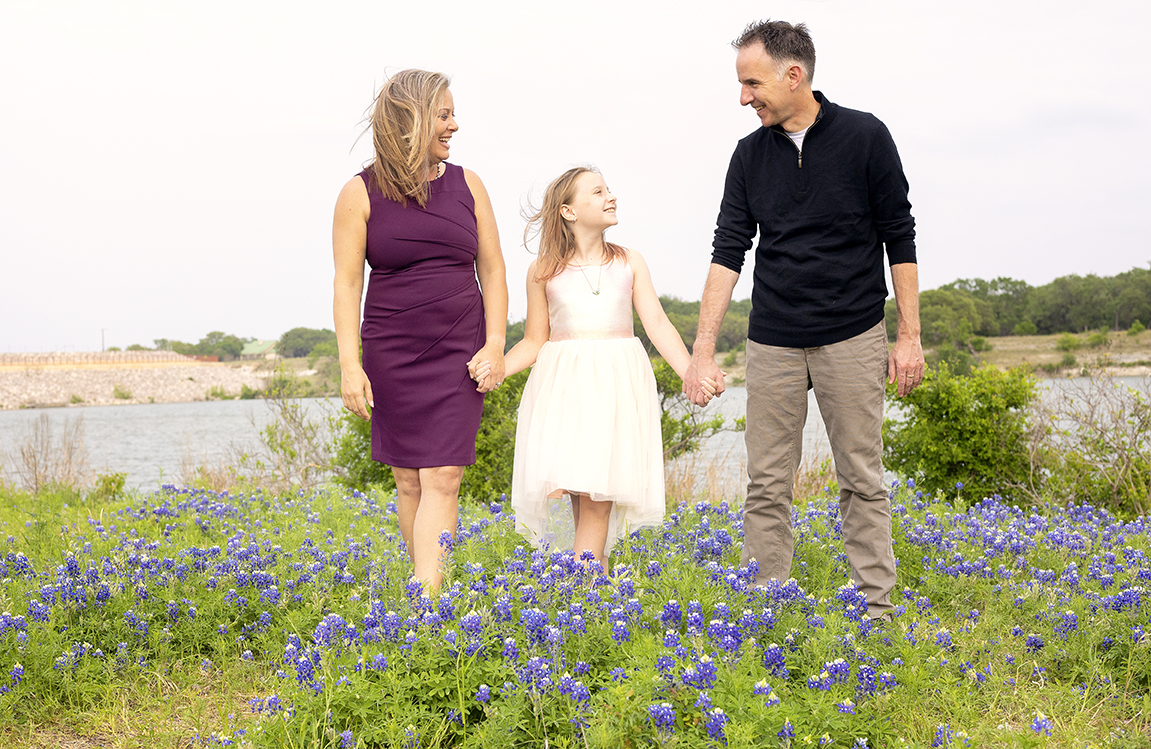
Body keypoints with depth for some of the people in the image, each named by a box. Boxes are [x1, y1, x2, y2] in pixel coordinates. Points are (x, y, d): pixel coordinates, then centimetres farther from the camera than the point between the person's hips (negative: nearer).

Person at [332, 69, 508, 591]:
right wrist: (350, 365, -12)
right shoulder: (360, 193, -1)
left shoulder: (466, 185, 6)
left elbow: (492, 271, 7)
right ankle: (428, 583, 18)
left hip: (460, 352, 1)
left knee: (442, 477, -10)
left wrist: (495, 346, -4)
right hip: (392, 356, 0)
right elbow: (347, 282, -4)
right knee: (409, 482, 6)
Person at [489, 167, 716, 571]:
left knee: (598, 497, -9)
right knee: (579, 494, -9)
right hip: (564, 385, 0)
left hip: (618, 385, 1)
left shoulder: (629, 262, 9)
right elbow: (535, 341, 9)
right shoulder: (543, 272, 6)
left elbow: (657, 323, 5)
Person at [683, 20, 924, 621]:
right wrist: (703, 348, -4)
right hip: (773, 341, 3)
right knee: (767, 484, 2)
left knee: (862, 481, 2)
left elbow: (899, 239, -1)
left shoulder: (864, 137, -4)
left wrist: (909, 336, -4)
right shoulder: (751, 154, 5)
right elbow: (728, 250, 3)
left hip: (852, 337, -3)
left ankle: (876, 610, 9)